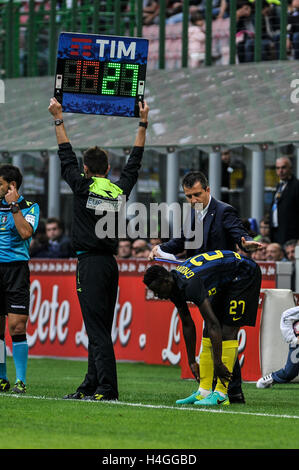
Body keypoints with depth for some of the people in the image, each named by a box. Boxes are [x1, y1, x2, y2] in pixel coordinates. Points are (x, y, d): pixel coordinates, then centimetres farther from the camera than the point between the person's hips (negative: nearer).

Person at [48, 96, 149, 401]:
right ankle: (92, 386, 16)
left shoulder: (84, 188, -7)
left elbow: (66, 157, 2)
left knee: (97, 329, -10)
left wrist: (58, 119, 9)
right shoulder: (120, 190, 6)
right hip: (110, 263, 6)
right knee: (101, 329, 11)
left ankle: (107, 388, -15)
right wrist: (143, 124, 26)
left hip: (90, 262, -6)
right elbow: (134, 162, 19)